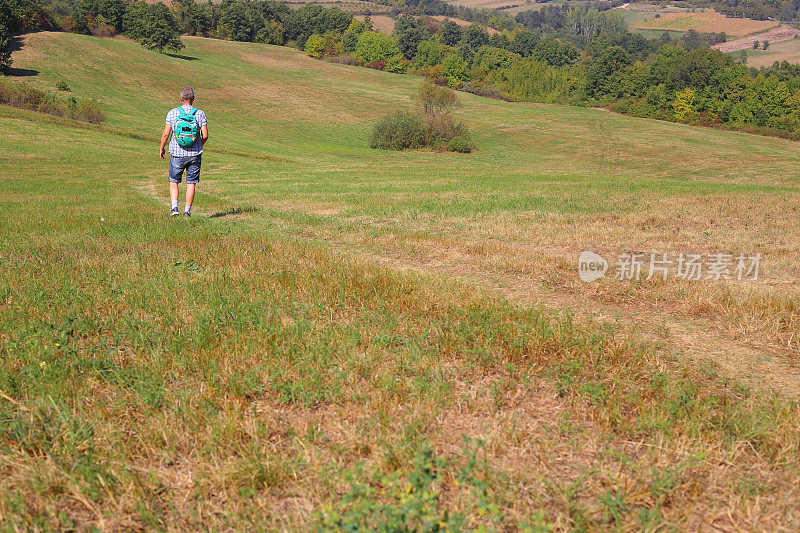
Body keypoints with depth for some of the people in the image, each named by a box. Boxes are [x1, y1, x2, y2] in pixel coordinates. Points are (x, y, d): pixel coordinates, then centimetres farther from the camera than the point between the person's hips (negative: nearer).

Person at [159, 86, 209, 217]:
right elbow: (205, 135, -7)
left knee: (174, 182, 14)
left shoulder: (172, 113, -4)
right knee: (191, 183, 8)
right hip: (195, 154, 0)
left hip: (177, 153, 0)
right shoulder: (200, 114, -3)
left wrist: (161, 148, 10)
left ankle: (174, 207, 0)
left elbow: (166, 134, -5)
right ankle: (187, 211, 9)